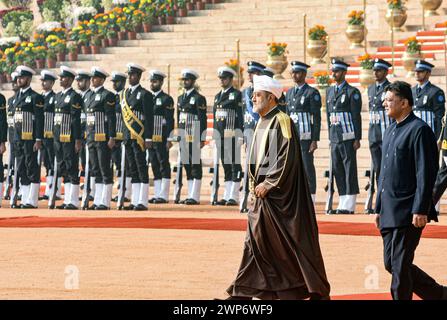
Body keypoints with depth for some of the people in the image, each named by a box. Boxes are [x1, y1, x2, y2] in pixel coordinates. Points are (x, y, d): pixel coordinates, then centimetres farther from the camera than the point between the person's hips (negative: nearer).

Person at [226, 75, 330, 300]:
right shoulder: (262, 123, 14)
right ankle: (242, 294, 8)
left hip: (279, 195, -9)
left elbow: (286, 159, -19)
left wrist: (267, 184, -17)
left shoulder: (281, 122, -13)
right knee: (256, 242, 7)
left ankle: (318, 292, 7)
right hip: (261, 195, 9)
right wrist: (255, 185, 12)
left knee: (295, 242, -2)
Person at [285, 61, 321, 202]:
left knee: (307, 168, -4)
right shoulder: (289, 93, 15)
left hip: (306, 137, -6)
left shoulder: (312, 93, -4)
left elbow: (317, 118, -7)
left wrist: (315, 140, -13)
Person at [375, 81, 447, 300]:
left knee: (400, 265, -7)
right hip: (389, 213, 9)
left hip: (408, 213, -9)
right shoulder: (390, 131, 17)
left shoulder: (419, 130, -11)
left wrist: (420, 210, -20)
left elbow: (426, 174, -16)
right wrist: (379, 208, 20)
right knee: (392, 264, 11)